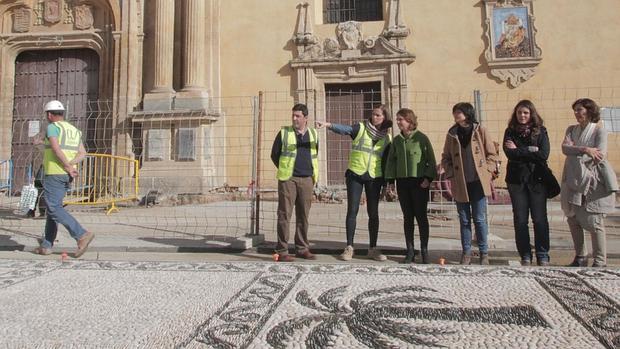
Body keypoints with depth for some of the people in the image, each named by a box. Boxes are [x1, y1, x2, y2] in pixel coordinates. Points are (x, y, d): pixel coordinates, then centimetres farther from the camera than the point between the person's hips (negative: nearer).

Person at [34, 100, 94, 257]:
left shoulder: (52, 127, -7)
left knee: (54, 209, -9)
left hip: (54, 174, -8)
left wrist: (67, 167, -16)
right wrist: (70, 164, -9)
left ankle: (82, 235, -20)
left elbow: (56, 148, -23)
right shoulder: (74, 130, 16)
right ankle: (46, 245, 14)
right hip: (66, 176, 8)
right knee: (53, 207, 13)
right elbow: (82, 153, 4)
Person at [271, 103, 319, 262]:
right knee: (284, 214, -4)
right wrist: (284, 171, 8)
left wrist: (312, 173, 14)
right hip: (288, 179, -3)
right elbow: (274, 155, 7)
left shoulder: (313, 134, 10)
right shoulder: (284, 133, 0)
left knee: (303, 215, 8)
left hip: (307, 179, 4)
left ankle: (302, 248, 18)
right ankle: (282, 251, 1)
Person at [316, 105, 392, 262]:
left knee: (373, 213, 6)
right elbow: (345, 129, -20)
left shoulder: (387, 137, 8)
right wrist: (328, 124, -40)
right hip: (355, 174, -2)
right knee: (352, 210, -2)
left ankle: (373, 248, 17)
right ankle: (349, 247, 6)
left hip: (374, 178, 2)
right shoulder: (361, 128, -1)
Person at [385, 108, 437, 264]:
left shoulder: (422, 138, -3)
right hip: (402, 182, 4)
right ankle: (410, 252, 13)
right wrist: (391, 181, 5)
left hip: (419, 182, -4)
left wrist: (428, 178, -12)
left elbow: (431, 159, -3)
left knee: (421, 216, 1)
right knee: (407, 217, 7)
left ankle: (424, 251, 11)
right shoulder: (397, 140, 10)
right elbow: (391, 161, 12)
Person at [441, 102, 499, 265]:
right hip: (460, 184, 2)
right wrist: (450, 174, 0)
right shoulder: (452, 133, 6)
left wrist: (486, 172, -6)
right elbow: (445, 157, 11)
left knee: (479, 219, 3)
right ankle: (466, 252, 18)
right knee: (464, 220, 8)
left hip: (478, 183, -2)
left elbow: (492, 154, 4)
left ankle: (484, 252, 16)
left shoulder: (480, 131, 0)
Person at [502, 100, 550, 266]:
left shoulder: (540, 131, 3)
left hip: (537, 179, -1)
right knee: (520, 219, 4)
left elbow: (544, 155, -11)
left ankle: (543, 256, 12)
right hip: (516, 180, 1)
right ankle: (525, 256, 15)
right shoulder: (510, 132, 5)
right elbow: (510, 153, -11)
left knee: (540, 219, 1)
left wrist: (519, 151, -11)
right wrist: (531, 150, -14)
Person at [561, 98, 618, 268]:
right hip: (574, 181, 5)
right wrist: (584, 150, -19)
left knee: (594, 222, -5)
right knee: (573, 219, 7)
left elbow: (600, 156, -14)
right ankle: (580, 257, 20)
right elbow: (565, 148, -5)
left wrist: (575, 151, -7)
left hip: (593, 181, -5)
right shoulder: (571, 129, 12)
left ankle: (600, 261, 5)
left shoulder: (599, 131, -3)